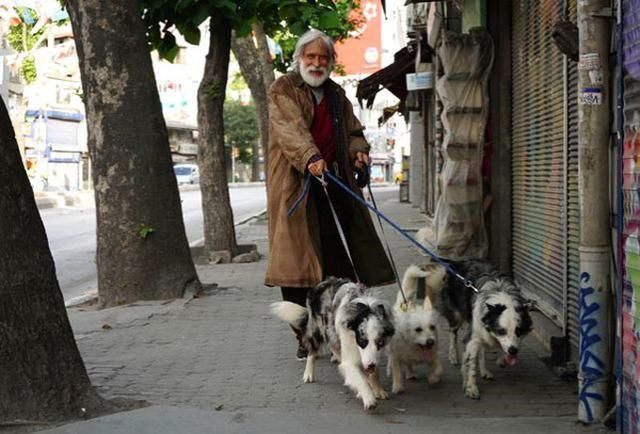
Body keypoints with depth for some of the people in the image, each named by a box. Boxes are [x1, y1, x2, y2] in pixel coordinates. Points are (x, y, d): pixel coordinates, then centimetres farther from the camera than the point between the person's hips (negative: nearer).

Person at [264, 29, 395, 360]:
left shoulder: (336, 94, 20)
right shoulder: (282, 91, 0)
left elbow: (352, 130, 28)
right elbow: (290, 129, -17)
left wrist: (359, 151, 5)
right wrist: (310, 158, -34)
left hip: (333, 183, 5)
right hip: (295, 186, -5)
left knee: (335, 260, 0)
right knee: (297, 259, -4)